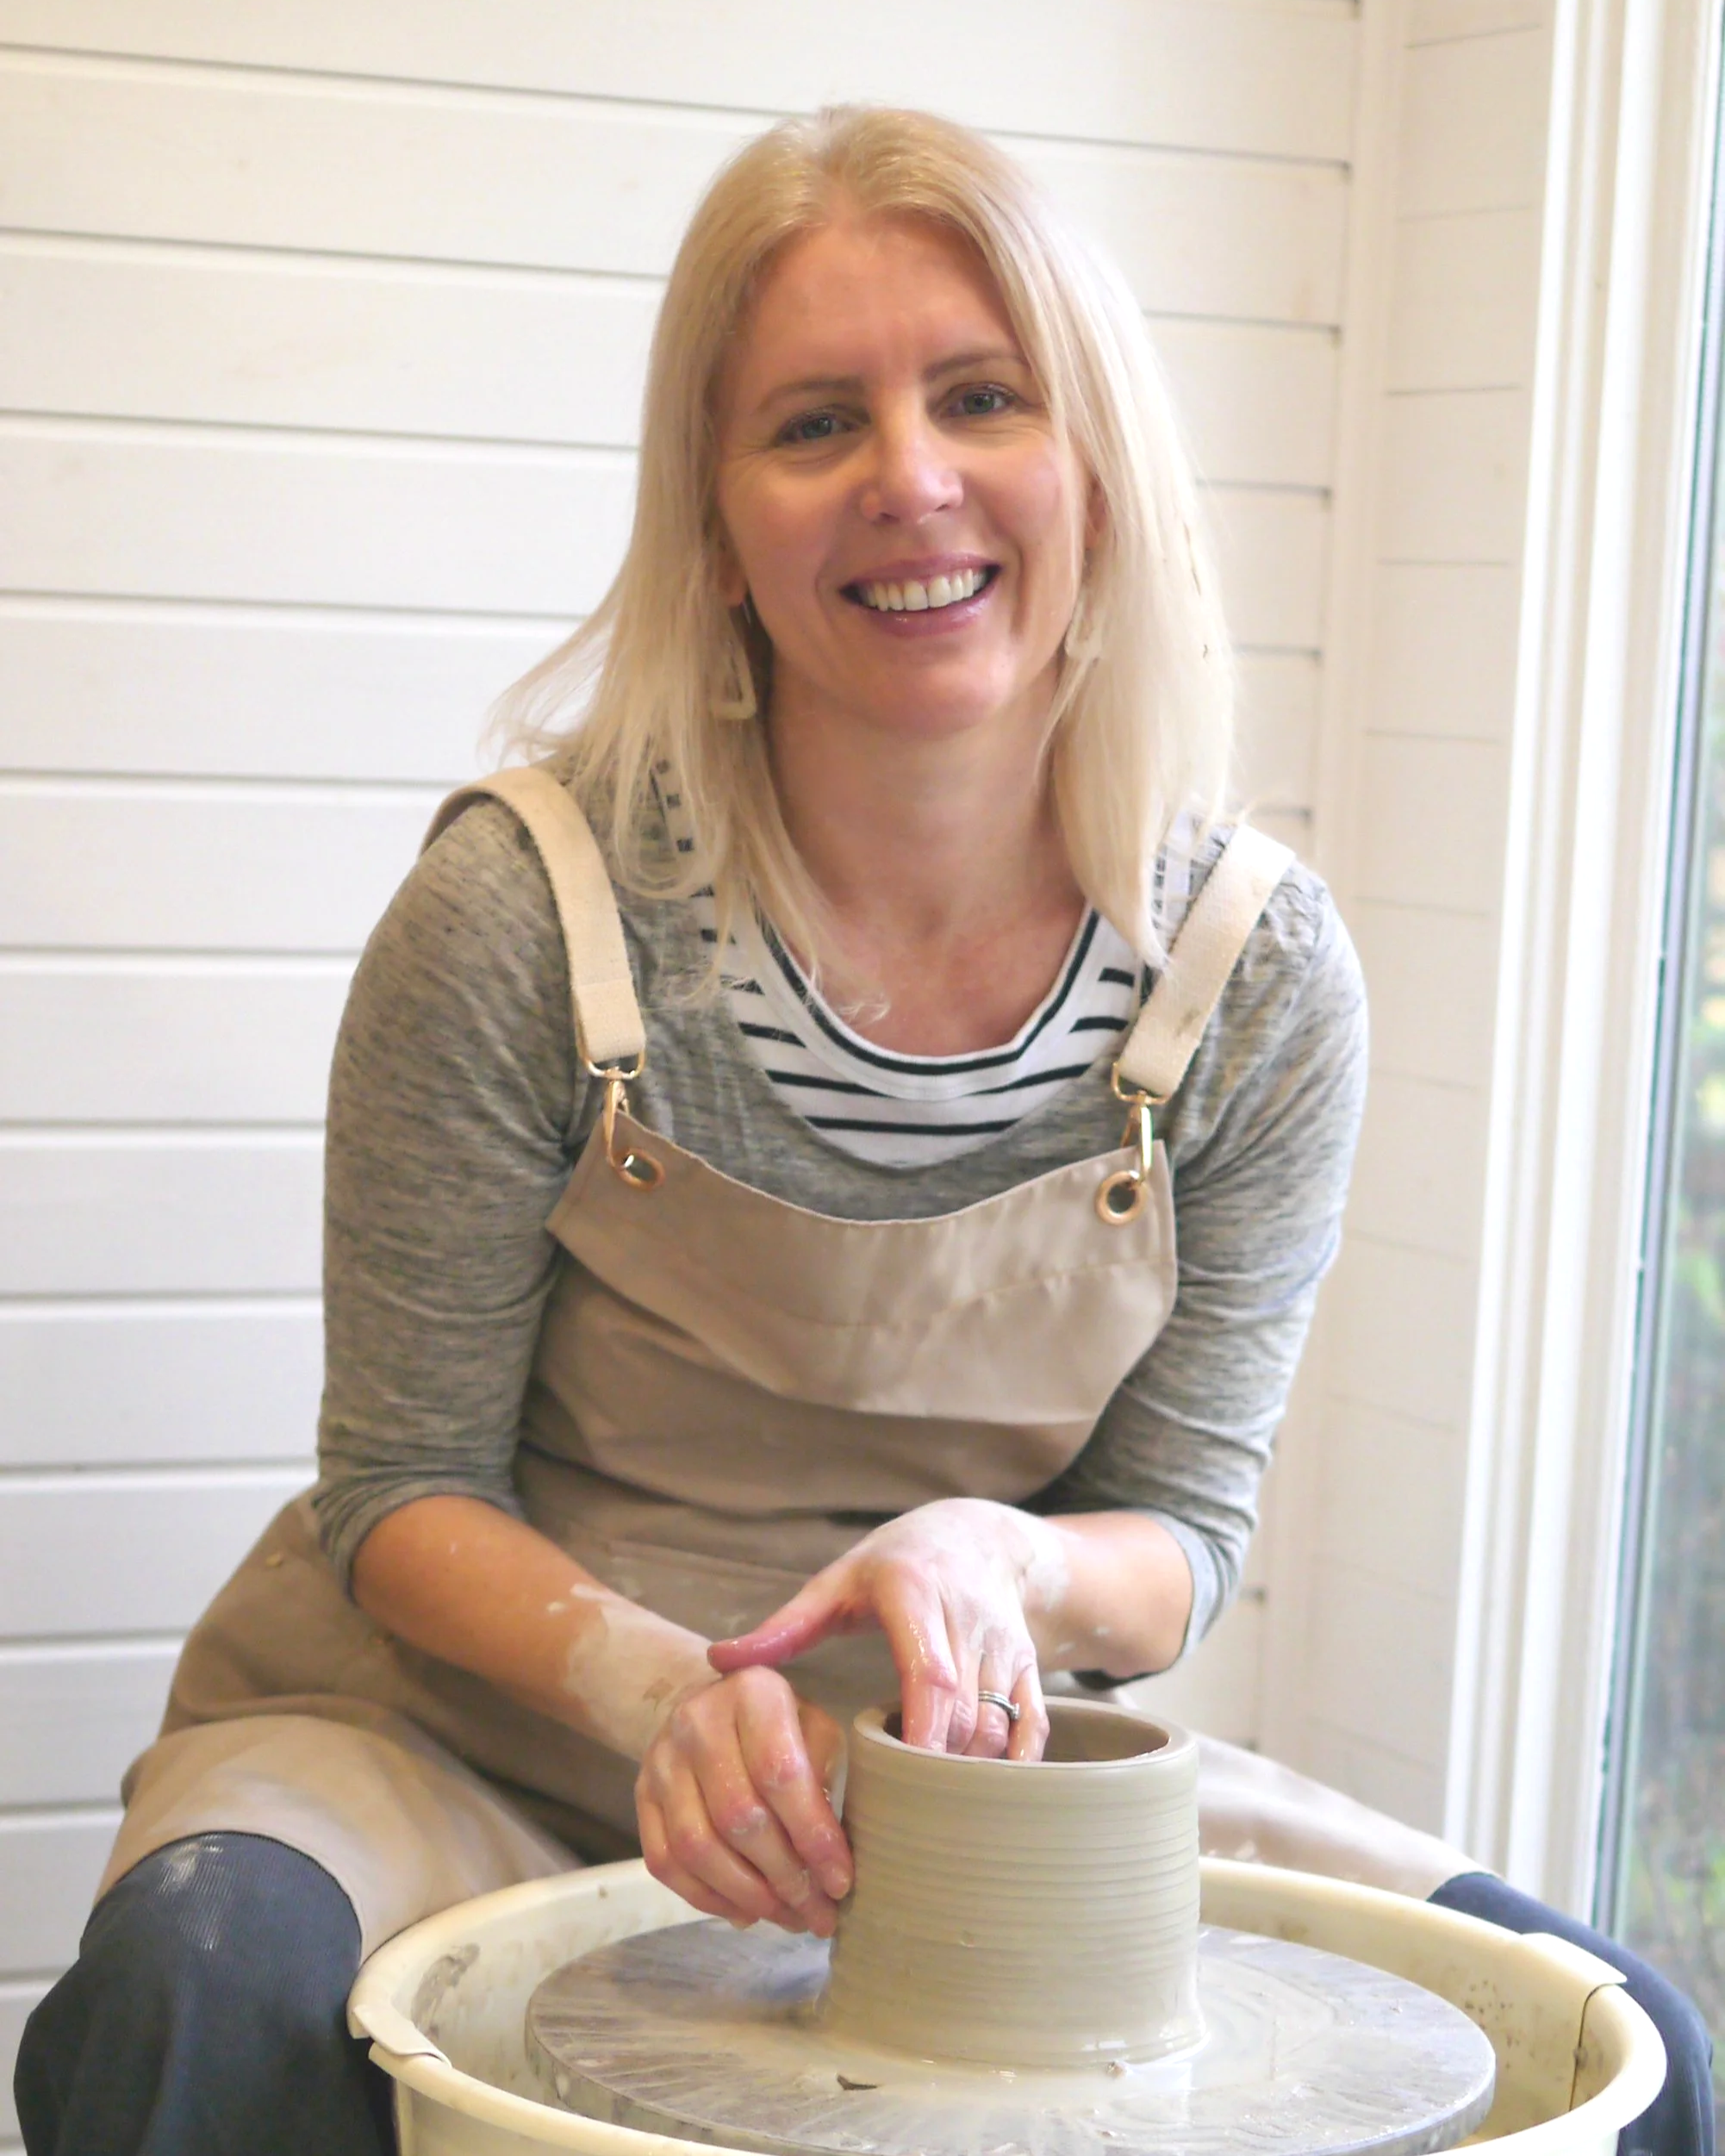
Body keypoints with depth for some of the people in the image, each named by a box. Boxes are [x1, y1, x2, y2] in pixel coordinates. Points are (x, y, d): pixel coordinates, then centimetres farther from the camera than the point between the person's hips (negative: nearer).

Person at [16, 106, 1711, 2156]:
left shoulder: (1257, 981, -8)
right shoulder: (529, 910, -17)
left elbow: (1174, 1538, -2)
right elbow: (408, 1489, -9)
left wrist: (997, 1568, -25)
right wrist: (653, 1682, -29)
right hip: (468, 1742, -3)